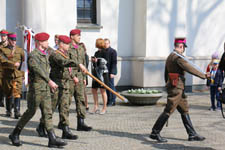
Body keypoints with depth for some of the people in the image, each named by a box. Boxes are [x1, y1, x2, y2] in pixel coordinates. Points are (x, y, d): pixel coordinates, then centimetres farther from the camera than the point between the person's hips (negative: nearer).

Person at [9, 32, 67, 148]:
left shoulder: (45, 55, 15)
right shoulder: (33, 55, -13)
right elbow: (38, 69, -27)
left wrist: (50, 84, 23)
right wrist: (49, 81, -36)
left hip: (46, 88, 8)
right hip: (36, 88, -8)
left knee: (48, 113, 2)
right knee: (30, 112, 1)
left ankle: (52, 139, 1)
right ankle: (15, 134, 17)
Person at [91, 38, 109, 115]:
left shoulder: (104, 52, -6)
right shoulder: (96, 53, 16)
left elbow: (104, 62, -12)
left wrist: (97, 61, -22)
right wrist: (93, 61, 3)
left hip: (102, 73, -8)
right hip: (96, 73, 8)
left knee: (103, 91, -2)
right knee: (94, 90, 7)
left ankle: (104, 108, 6)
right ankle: (96, 106, 18)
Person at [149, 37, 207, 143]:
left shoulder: (170, 57, 16)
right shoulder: (178, 57, -15)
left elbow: (166, 74, 21)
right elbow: (190, 69, -18)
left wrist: (169, 88, 27)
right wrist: (203, 76, -10)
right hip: (176, 87, -10)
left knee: (185, 110, 11)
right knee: (168, 111, -6)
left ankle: (192, 134, 15)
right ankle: (155, 133, -1)